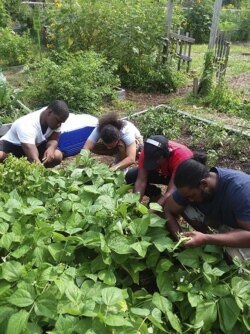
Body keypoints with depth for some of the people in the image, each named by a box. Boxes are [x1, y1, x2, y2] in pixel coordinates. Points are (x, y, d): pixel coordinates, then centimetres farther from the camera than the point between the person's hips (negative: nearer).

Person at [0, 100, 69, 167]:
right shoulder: (27, 125, -38)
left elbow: (54, 139, -10)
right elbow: (33, 158, -46)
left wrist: (51, 149, -34)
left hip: (36, 144, 6)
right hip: (12, 144, -6)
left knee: (58, 156, -22)